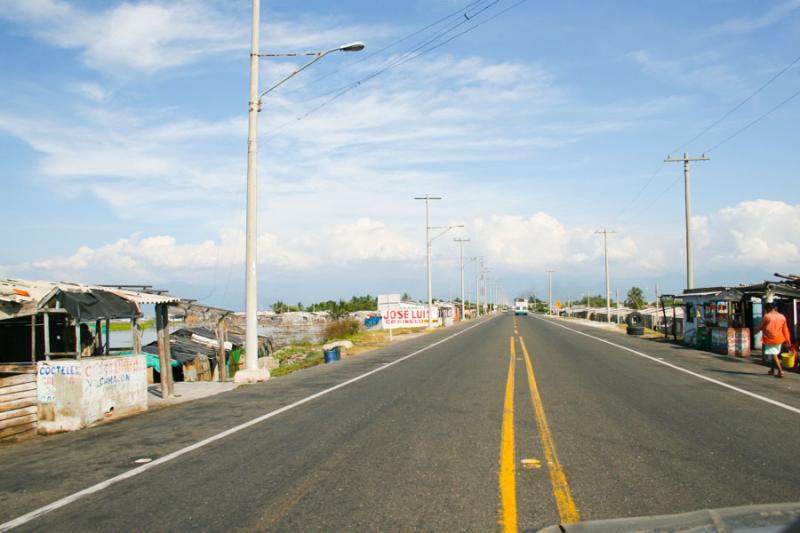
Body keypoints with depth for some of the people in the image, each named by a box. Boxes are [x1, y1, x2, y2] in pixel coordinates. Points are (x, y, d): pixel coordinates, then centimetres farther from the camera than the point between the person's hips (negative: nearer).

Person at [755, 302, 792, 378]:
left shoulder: (767, 316, -12)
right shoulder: (782, 317, 5)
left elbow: (760, 327, -2)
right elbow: (785, 329, 8)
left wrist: (755, 331, 17)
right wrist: (787, 340, 12)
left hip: (770, 339, -6)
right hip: (779, 339, 6)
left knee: (774, 355, -5)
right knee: (775, 354, 19)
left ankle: (780, 371, -14)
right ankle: (772, 370, 30)